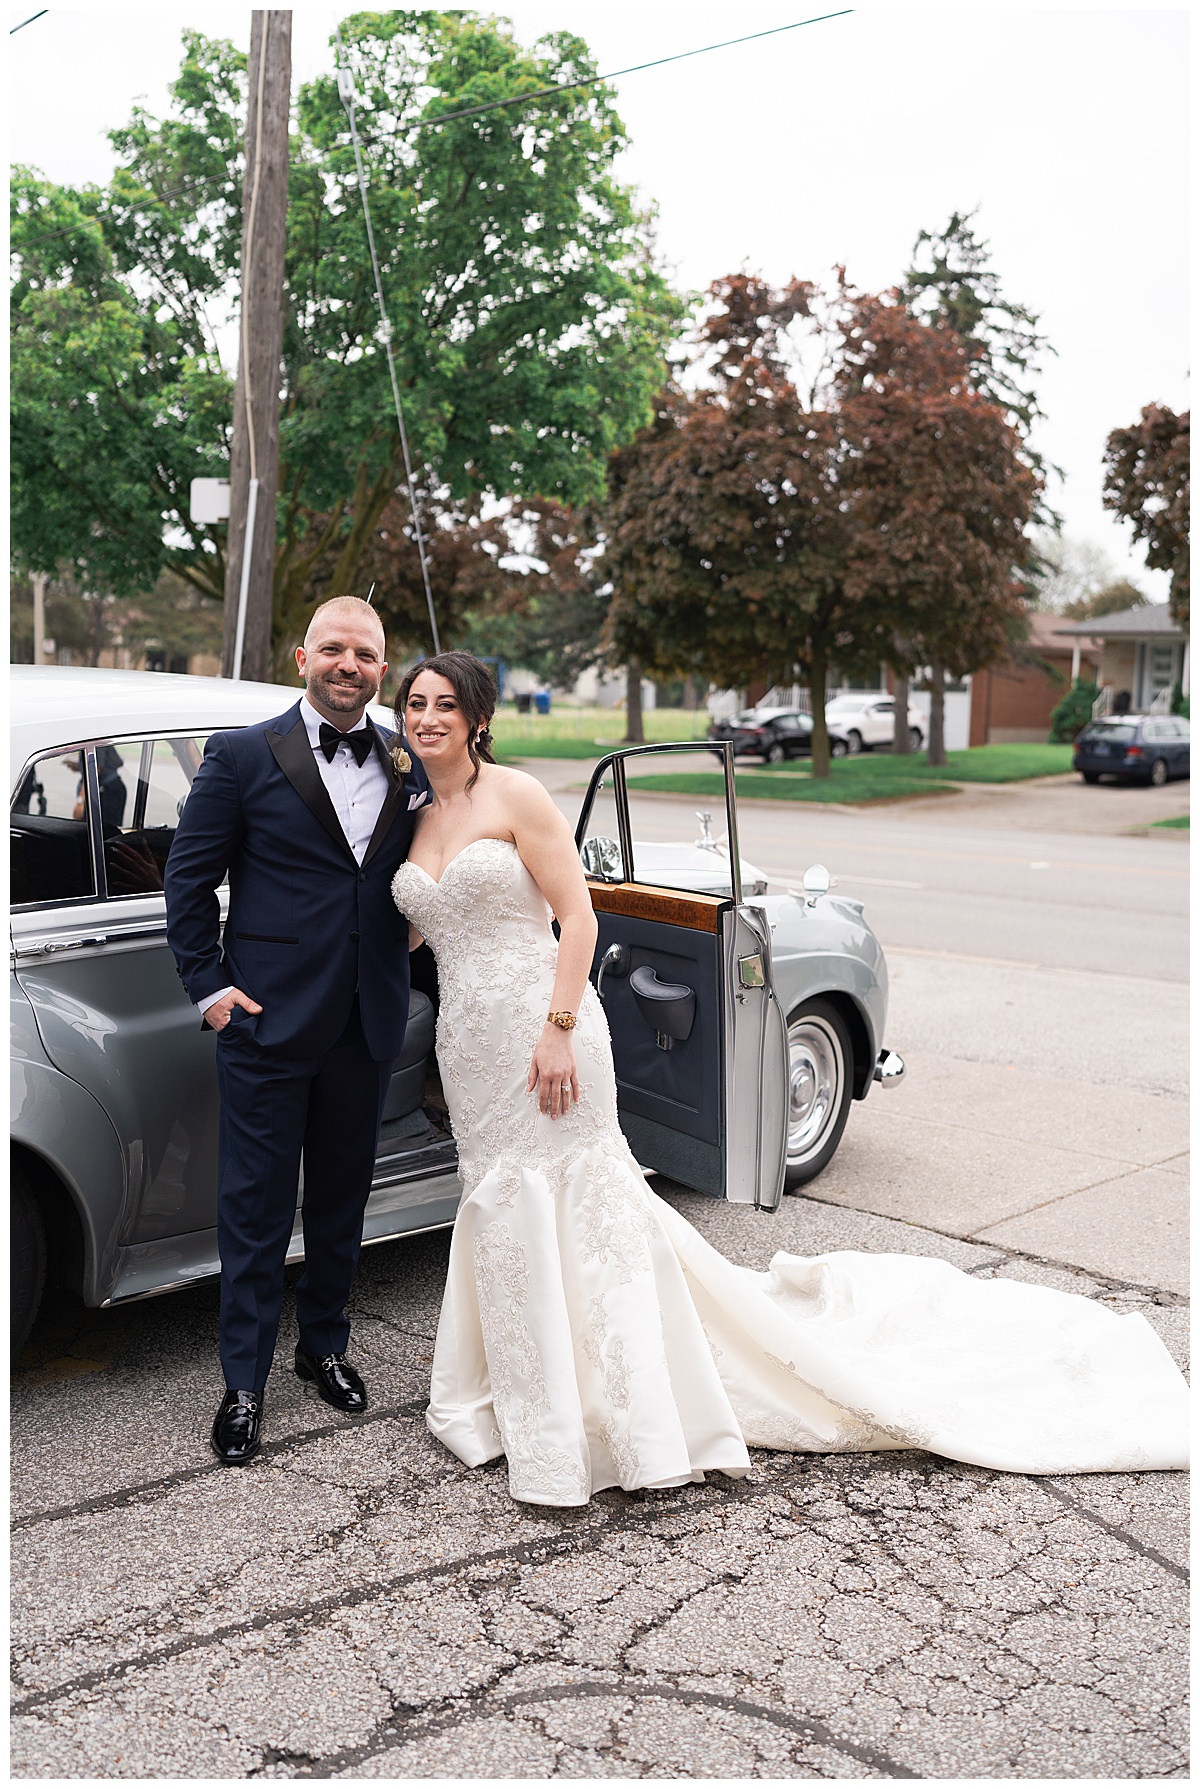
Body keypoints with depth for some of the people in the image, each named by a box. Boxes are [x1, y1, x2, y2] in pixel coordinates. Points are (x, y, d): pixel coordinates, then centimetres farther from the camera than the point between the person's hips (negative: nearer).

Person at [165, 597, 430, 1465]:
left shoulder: (408, 764, 7)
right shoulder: (243, 756, -4)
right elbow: (189, 877, -2)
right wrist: (209, 984, -7)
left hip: (368, 1025, 4)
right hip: (269, 1020, -4)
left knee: (343, 1198, 17)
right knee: (256, 1208, 4)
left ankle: (324, 1344, 36)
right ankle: (245, 1385, 17)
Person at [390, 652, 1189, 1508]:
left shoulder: (516, 796, -9)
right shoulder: (414, 820, 11)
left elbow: (577, 917, -13)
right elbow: (410, 932, 20)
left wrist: (558, 1029, -18)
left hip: (542, 1030, -7)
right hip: (469, 1045, 7)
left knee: (578, 1199, -1)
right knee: (503, 1213, 15)